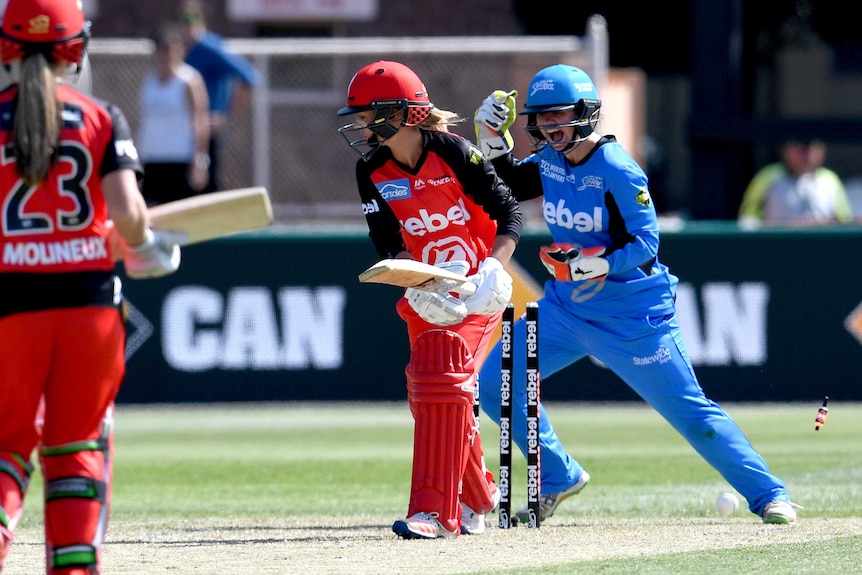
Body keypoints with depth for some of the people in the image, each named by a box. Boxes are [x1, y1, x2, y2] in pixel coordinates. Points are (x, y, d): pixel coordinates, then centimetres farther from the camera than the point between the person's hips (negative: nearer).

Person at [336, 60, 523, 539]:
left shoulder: (454, 153, -17)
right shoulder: (372, 171, -4)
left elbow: (508, 212, -12)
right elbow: (389, 246, -7)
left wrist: (493, 267, -26)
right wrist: (419, 287, -25)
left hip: (477, 289, -6)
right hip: (427, 296, 6)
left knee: (444, 383, -21)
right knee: (428, 394, 8)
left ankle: (435, 511, -25)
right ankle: (476, 498, 30)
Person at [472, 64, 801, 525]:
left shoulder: (617, 171, -19)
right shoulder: (549, 161, 2)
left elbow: (644, 244, -21)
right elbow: (506, 186, 20)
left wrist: (591, 263, -32)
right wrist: (493, 136, 4)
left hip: (632, 317, -7)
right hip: (565, 307, 7)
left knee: (690, 413, -7)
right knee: (494, 384, 3)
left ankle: (768, 494, 2)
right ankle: (559, 478, 20)